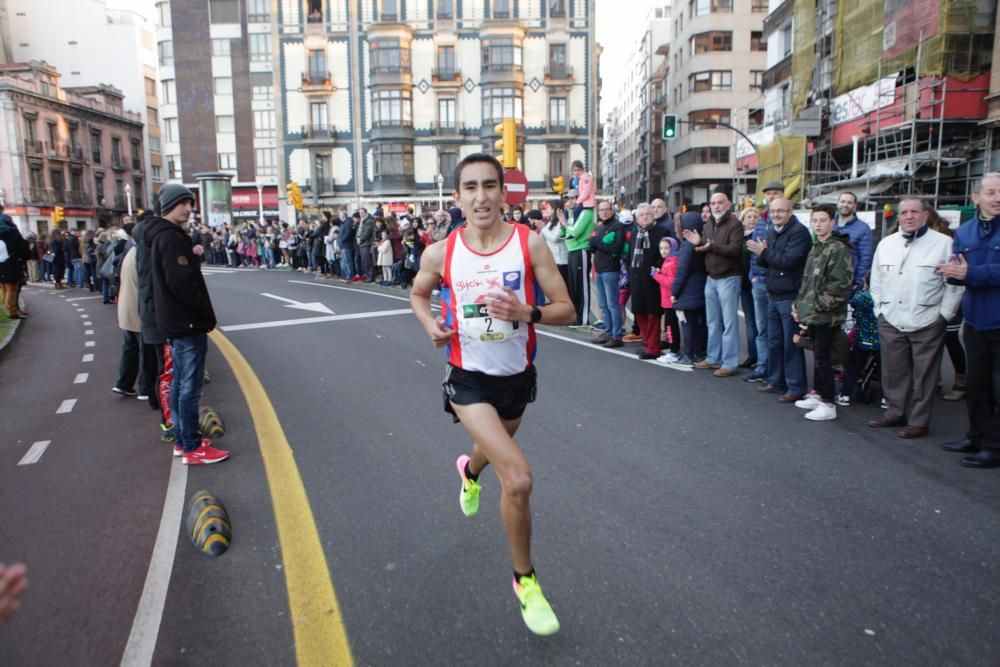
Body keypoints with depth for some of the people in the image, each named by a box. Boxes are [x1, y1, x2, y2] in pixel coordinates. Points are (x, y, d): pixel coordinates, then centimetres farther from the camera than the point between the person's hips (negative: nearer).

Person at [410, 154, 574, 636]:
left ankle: (469, 470, 70)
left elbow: (566, 310, -11)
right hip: (469, 379, -2)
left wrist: (527, 313, -31)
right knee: (518, 479, -18)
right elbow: (418, 293, 10)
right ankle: (524, 579, 7)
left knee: (498, 448, 30)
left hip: (517, 376, 3)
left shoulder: (530, 243, -13)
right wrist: (430, 324, -10)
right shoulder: (440, 253, -11)